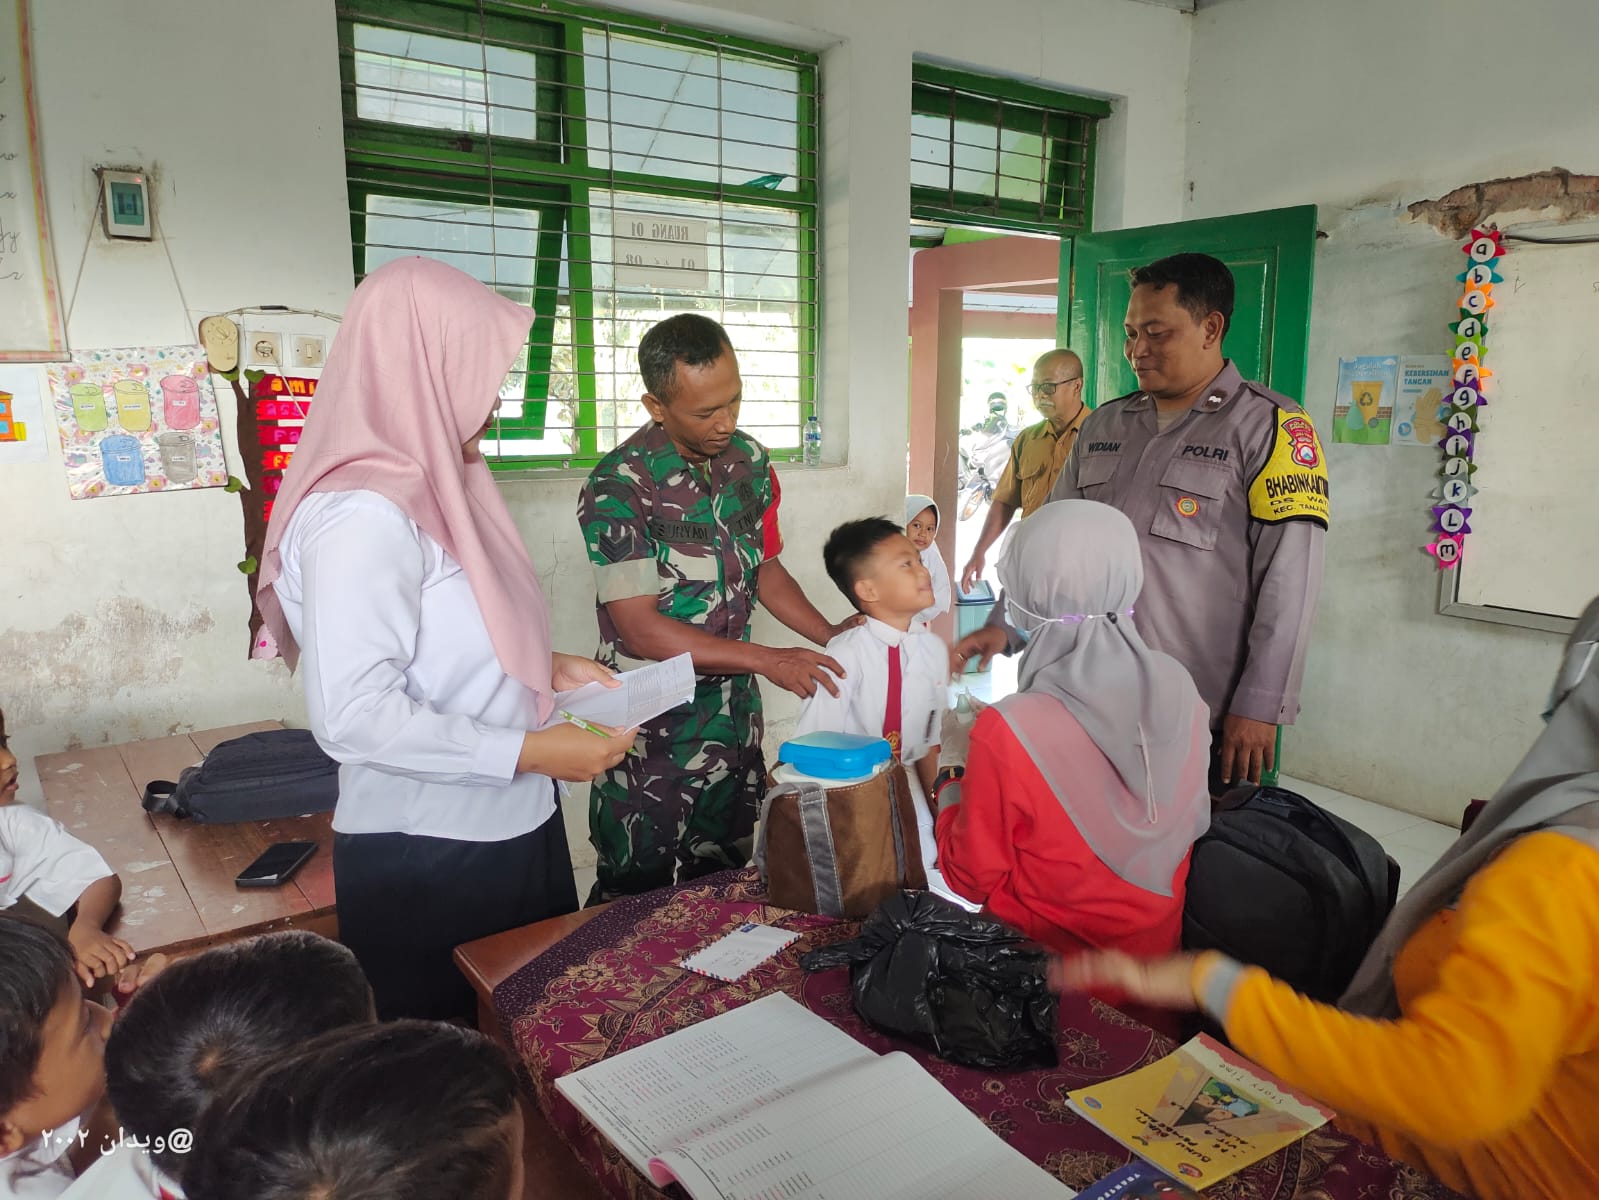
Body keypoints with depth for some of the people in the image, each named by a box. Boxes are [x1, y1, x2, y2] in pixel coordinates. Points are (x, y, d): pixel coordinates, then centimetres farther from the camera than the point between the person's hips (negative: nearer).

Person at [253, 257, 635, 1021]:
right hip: (426, 857, -8)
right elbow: (354, 713, -28)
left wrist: (544, 668, 4)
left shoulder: (432, 488, 6)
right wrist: (530, 751, -23)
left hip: (509, 828, 8)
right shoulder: (363, 516, -22)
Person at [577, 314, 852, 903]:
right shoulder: (618, 487, -20)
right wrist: (767, 659, -22)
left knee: (722, 885, 21)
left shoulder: (750, 461, 0)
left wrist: (830, 635, -4)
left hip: (735, 714, 5)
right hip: (651, 728, -5)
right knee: (634, 899, 11)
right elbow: (641, 630, -21)